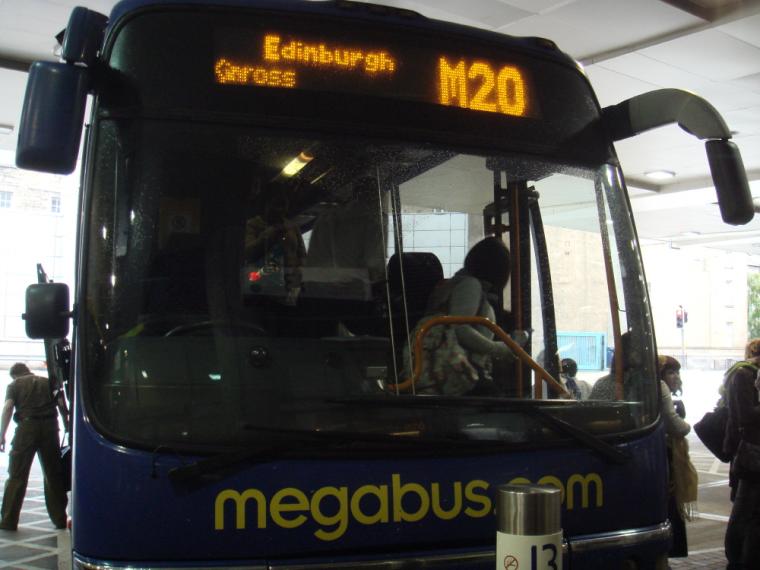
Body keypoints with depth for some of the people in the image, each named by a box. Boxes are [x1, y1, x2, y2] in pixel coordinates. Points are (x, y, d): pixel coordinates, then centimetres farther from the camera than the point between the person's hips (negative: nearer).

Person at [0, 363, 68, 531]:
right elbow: (62, 405, 7)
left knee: (17, 476, 3)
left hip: (27, 426, -3)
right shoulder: (49, 383, 18)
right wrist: (67, 429, 8)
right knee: (54, 475, 11)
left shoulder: (15, 385, 10)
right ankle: (60, 519, 15)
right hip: (50, 427, 3)